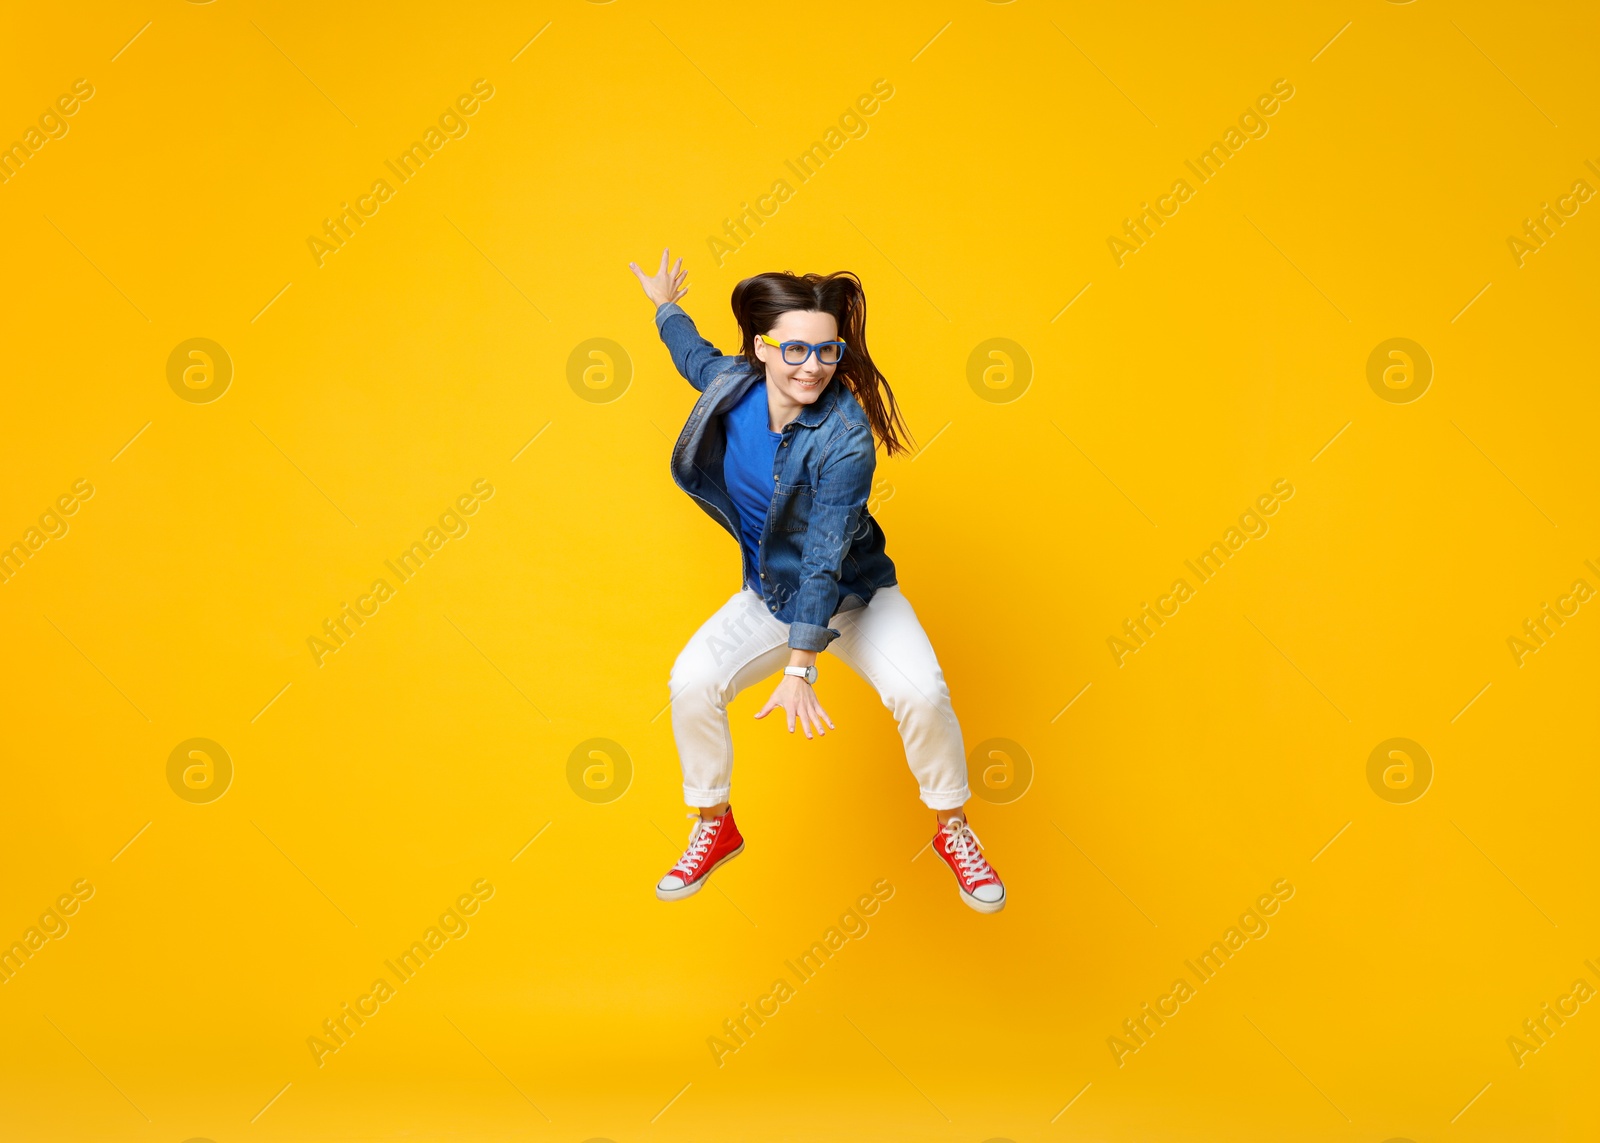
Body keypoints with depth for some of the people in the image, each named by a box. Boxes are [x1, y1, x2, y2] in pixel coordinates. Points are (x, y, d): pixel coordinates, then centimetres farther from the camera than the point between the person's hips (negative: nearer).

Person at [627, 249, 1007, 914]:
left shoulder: (846, 438, -29)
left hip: (856, 599, -4)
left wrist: (800, 670, -37)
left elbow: (825, 559, -33)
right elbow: (697, 358, 16)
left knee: (921, 692, -27)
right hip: (768, 598, 4)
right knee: (691, 681, -18)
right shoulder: (733, 384, -13)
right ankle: (714, 828, 5)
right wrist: (664, 307, 34)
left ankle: (952, 831, -1)